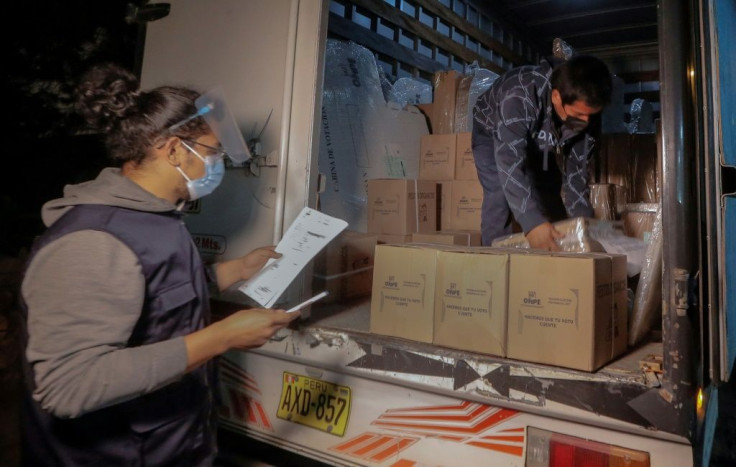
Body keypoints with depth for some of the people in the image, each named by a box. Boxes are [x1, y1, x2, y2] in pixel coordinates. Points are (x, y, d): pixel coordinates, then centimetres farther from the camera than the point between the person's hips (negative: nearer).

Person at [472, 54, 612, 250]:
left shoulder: (585, 112, -24)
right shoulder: (520, 97, -43)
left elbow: (576, 167, -16)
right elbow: (510, 161, -51)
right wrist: (533, 222, -59)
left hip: (538, 142, 5)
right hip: (492, 133, -4)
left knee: (550, 199, -4)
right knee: (500, 198, -22)